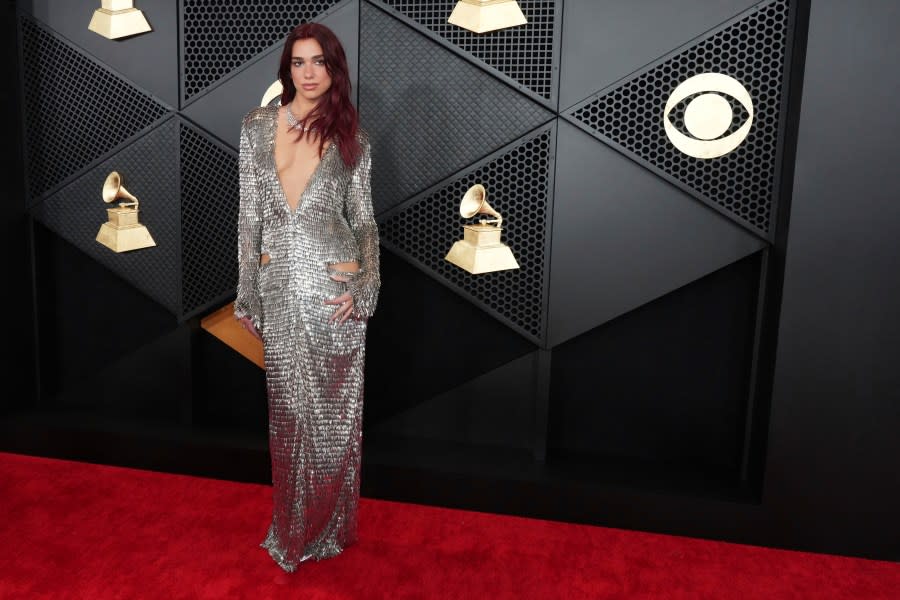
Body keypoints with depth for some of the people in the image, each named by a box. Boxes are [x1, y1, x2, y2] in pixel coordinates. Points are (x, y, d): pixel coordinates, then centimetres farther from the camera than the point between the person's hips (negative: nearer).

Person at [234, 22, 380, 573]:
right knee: (288, 409, 10)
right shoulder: (257, 127, 6)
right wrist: (247, 294, 3)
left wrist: (363, 287, -9)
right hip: (278, 285, 2)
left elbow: (364, 219, 4)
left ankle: (328, 525, 26)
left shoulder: (351, 136, 3)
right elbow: (249, 213, 6)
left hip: (333, 285, -1)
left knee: (333, 409, 6)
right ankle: (293, 528, 28)